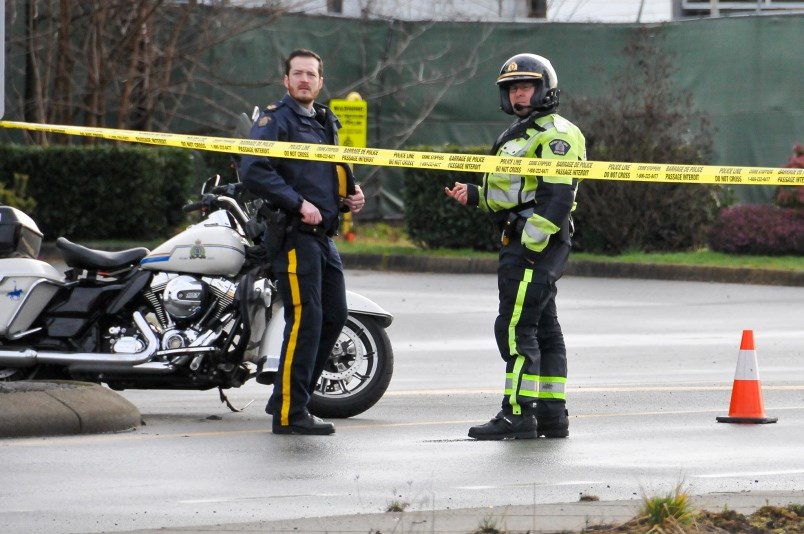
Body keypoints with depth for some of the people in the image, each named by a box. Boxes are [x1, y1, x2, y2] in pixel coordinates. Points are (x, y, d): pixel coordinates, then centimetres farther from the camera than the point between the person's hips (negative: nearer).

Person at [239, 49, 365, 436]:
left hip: (324, 235, 9)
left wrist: (350, 196, 14)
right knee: (304, 320, -13)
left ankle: (287, 398, 23)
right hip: (293, 233, -9)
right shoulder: (275, 120, -7)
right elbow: (253, 171, -19)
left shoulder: (326, 123, 21)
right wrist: (297, 203, -22)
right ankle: (290, 413, -11)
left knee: (334, 316, 12)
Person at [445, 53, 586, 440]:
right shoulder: (522, 133, 23)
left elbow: (557, 197, -20)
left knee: (516, 329, -13)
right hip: (523, 244, 11)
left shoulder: (555, 134, -11)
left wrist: (531, 246, -25)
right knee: (543, 329, 10)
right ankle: (552, 415, 13)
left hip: (537, 244, -11)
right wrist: (474, 196, 12)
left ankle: (518, 414, -13)